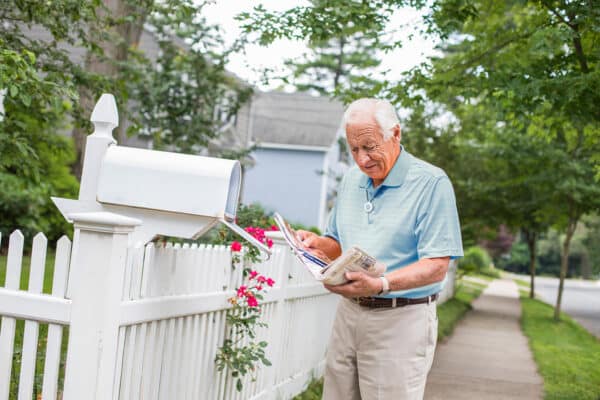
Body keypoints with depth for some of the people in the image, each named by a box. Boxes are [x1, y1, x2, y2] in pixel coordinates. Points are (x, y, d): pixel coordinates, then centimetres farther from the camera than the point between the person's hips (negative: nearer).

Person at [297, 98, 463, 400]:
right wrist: (319, 244, -2)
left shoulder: (432, 183, -11)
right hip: (348, 314, 6)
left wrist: (381, 285, -31)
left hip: (400, 320, -6)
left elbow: (437, 267, -17)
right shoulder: (351, 180, 11)